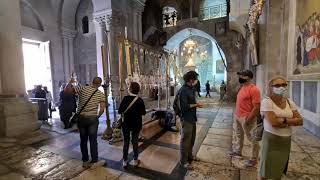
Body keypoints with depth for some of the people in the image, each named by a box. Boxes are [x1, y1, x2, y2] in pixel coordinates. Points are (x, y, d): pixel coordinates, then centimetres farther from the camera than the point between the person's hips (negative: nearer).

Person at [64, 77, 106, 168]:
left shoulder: (82, 88, -4)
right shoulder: (101, 94, -5)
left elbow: (66, 90, -4)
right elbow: (102, 109, -8)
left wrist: (70, 82, 7)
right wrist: (97, 116, 7)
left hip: (81, 118, 2)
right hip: (93, 118, -2)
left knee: (83, 140, 14)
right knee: (93, 141, 7)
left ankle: (85, 161, 26)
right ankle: (94, 161, 18)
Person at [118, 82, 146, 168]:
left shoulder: (125, 98, -14)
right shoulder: (140, 100, -11)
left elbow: (119, 111, -14)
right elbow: (143, 112, -6)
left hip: (126, 124, 0)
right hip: (136, 125, 1)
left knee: (126, 142, 13)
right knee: (135, 142, 14)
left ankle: (125, 161, 23)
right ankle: (135, 160, 25)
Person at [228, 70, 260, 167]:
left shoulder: (253, 89, -19)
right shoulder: (242, 87, 9)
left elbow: (257, 107, -21)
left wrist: (248, 119, -23)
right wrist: (236, 114, 17)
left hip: (246, 118, -9)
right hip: (238, 117, 9)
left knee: (252, 139, 8)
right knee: (238, 135, 24)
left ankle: (253, 159, 23)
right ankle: (237, 151, 44)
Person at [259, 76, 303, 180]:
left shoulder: (289, 102, 3)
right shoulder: (266, 102, -16)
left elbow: (300, 121, -2)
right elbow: (273, 122, -23)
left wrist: (284, 120, -16)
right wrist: (292, 121, -11)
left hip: (286, 140, 6)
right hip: (271, 139, -5)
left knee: (280, 169, 22)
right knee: (267, 168, 10)